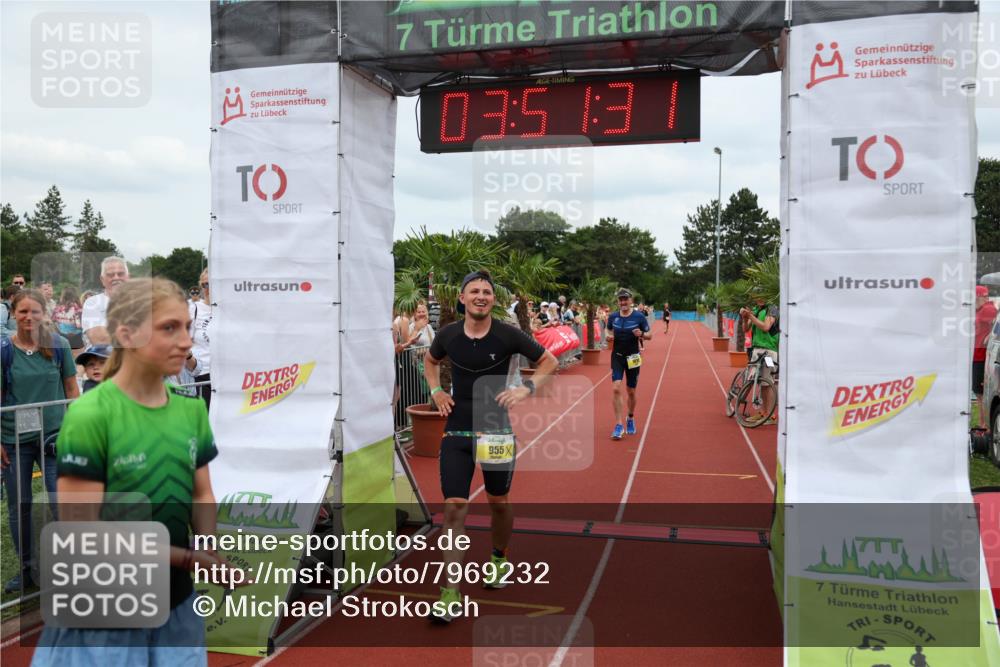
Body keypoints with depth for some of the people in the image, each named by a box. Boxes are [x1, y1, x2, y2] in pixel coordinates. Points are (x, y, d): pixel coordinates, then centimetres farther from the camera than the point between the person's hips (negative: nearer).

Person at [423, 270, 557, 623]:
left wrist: (527, 388, -12)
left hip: (495, 432, -1)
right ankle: (450, 594, -1)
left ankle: (499, 558, 45)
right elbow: (430, 360, 20)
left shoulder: (508, 335, -9)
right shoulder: (448, 335, -2)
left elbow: (549, 360, 3)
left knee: (498, 502, 15)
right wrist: (436, 390, 4)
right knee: (454, 508, -6)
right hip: (456, 433, 1)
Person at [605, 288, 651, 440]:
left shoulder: (639, 316, -7)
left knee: (631, 392, 10)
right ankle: (619, 425, -9)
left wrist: (641, 334, -22)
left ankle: (630, 419, 36)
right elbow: (608, 330, 16)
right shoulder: (613, 316, -1)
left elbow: (649, 335, -1)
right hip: (617, 356, 1)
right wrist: (608, 336, -7)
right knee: (616, 388, -14)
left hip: (633, 357, -1)